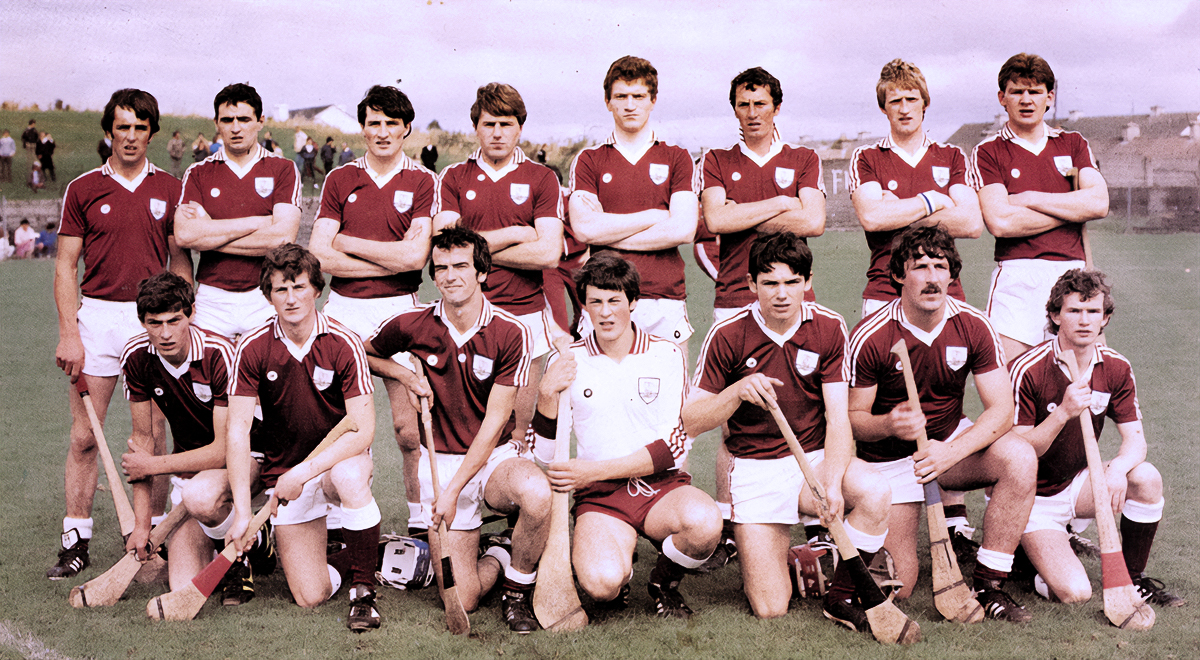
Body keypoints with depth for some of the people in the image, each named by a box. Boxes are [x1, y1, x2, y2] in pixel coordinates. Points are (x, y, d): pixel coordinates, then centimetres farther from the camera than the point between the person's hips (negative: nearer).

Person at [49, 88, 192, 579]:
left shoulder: (170, 189, 7)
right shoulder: (83, 189, 5)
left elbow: (180, 262, 10)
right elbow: (66, 266, 4)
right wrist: (69, 332, -6)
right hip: (97, 314, 0)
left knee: (152, 436, 4)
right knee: (83, 437, 0)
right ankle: (76, 541, 9)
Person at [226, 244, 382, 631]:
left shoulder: (343, 344, -14)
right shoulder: (253, 349, -9)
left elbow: (363, 431, -19)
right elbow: (237, 432, -12)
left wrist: (304, 472, -28)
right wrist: (242, 511, -21)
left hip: (338, 460, -1)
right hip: (284, 475, 1)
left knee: (350, 476, -40)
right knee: (310, 596, -11)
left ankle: (364, 588, -18)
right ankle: (347, 560, 25)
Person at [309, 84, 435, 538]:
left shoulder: (422, 182, 2)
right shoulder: (340, 180, 9)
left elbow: (416, 254, -11)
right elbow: (319, 254, -1)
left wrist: (349, 243, -3)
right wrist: (392, 260, -7)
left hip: (400, 311, -2)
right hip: (344, 309, 2)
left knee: (408, 427, -1)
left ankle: (421, 521, 13)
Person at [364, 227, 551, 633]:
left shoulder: (510, 332, -10)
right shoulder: (412, 326, -4)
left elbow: (494, 422, -12)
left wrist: (453, 490, -18)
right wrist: (406, 375, -3)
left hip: (495, 458, -1)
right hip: (440, 460, 1)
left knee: (536, 493, -38)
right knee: (461, 599, -12)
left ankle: (518, 590, -9)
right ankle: (497, 557, 23)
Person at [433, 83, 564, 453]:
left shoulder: (541, 179, 5)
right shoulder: (453, 178, 9)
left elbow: (548, 253, -7)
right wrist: (514, 234, -5)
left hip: (526, 314, -1)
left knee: (517, 431, 3)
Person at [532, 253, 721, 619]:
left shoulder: (666, 356, 3)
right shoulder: (567, 363, 5)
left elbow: (673, 448, -4)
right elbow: (545, 456, 6)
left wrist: (594, 471, -14)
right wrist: (547, 395, -11)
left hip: (662, 486, 1)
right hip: (599, 496, -1)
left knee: (704, 521, -34)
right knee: (602, 583, -31)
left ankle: (664, 582, 1)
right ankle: (620, 570, 9)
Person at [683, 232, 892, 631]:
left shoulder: (829, 329, -2)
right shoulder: (728, 336, -7)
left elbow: (838, 418, -7)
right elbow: (690, 423, -5)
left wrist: (832, 483, -24)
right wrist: (738, 392, -23)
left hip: (816, 459, 2)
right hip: (754, 468, -2)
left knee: (875, 494, -32)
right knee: (770, 608, -12)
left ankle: (840, 598, -7)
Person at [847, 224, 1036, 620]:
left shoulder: (973, 327, -11)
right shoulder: (870, 337, -18)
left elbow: (1001, 409, -15)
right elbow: (853, 417, -12)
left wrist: (950, 453, -30)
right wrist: (888, 424, -35)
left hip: (951, 442, 3)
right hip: (890, 456, -3)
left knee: (1020, 458, -29)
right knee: (896, 588, -11)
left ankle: (988, 587, -15)